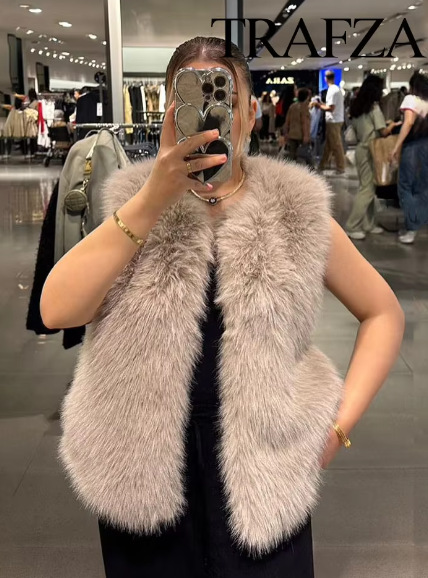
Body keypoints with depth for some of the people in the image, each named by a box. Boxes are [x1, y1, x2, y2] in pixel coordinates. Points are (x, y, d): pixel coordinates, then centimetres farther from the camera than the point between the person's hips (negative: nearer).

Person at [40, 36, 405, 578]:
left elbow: (384, 313, 5)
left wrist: (339, 424, -4)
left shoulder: (296, 214, -3)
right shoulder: (133, 204, -1)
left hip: (260, 473, -1)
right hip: (142, 474, 1)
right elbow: (56, 310, -15)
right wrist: (154, 200, -22)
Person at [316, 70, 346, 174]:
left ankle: (340, 168, 4)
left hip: (334, 121, -10)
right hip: (335, 120, 10)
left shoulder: (332, 91, -18)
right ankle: (322, 165, 22)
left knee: (336, 145, -3)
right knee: (328, 144, 15)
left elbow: (331, 108, -21)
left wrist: (319, 106, -9)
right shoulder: (336, 89, 12)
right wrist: (322, 104, 12)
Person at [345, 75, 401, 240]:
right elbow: (383, 132, -16)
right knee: (367, 189, -5)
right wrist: (393, 125, 1)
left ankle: (369, 224, 14)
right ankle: (352, 227, -5)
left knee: (368, 188, 11)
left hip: (361, 149, 8)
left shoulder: (357, 107, 10)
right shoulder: (374, 107, -13)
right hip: (370, 151, -8)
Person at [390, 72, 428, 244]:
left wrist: (397, 146, -20)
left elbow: (409, 122, -19)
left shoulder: (411, 99, -5)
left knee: (406, 186, 2)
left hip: (413, 146, -6)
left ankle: (411, 229, -1)